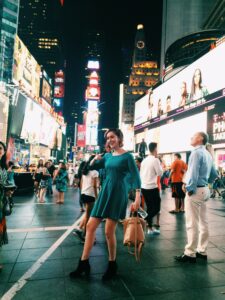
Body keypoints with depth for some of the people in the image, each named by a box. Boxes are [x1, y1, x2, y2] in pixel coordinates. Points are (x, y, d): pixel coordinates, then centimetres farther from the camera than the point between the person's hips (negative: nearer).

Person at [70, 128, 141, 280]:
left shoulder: (127, 156, -6)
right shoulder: (108, 156, 12)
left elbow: (136, 177, -12)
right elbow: (91, 166, 17)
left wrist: (138, 197, -22)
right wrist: (96, 158, -3)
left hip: (118, 194, -7)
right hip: (105, 192, 7)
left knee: (109, 232, -5)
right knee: (90, 226, 5)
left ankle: (112, 266, 19)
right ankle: (84, 263, 18)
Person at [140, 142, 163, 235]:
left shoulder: (144, 160, 10)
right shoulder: (155, 160, -11)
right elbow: (160, 173, -10)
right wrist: (160, 165, 2)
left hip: (144, 187, 8)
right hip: (152, 187, -8)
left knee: (150, 208, 16)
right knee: (156, 208, 4)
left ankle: (150, 228, 20)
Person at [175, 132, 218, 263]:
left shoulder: (196, 152, -15)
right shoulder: (208, 154, 14)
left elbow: (193, 173, -23)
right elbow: (214, 174, 20)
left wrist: (189, 189, -15)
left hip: (195, 191, -10)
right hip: (205, 190, 10)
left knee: (192, 224, -3)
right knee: (203, 222, 15)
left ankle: (190, 254, 6)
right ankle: (202, 251, 25)